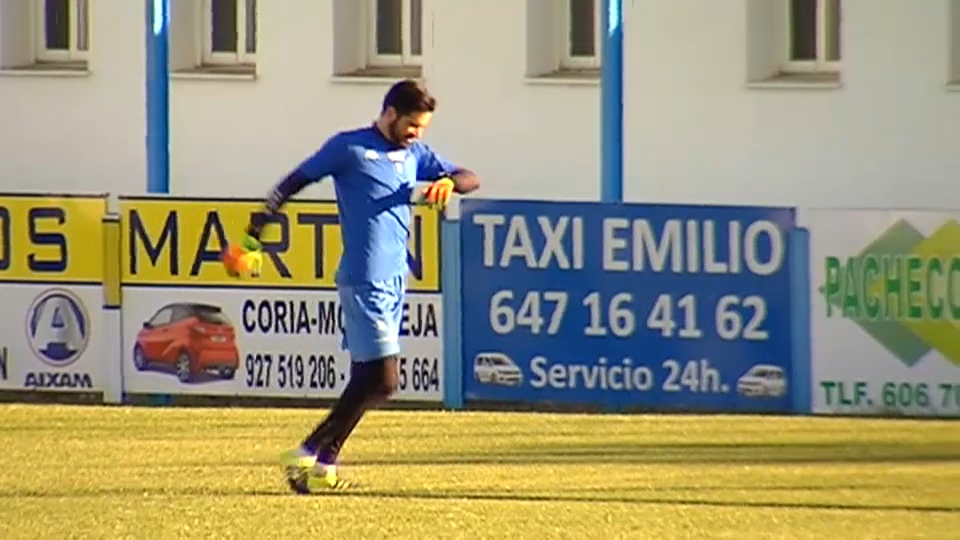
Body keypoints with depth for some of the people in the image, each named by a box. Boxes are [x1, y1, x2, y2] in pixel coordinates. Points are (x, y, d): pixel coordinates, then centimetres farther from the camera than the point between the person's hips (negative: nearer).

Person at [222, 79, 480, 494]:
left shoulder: (415, 154, 17)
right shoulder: (349, 148, -3)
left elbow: (470, 179, 17)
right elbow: (294, 183, 0)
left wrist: (448, 182, -7)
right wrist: (254, 232, -6)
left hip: (395, 280, 8)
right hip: (364, 280, -8)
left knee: (368, 378, 8)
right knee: (381, 380, -12)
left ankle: (322, 460, 13)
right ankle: (309, 454, -7)